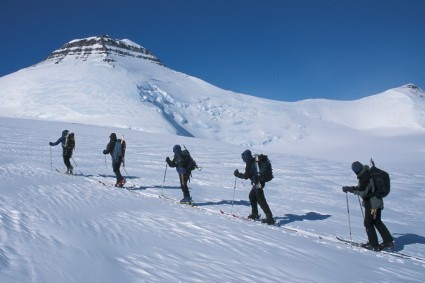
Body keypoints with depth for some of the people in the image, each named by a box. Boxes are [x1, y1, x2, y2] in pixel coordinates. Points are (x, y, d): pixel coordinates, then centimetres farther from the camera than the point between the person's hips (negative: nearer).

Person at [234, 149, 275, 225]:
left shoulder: (249, 164, -15)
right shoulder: (255, 161, 12)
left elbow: (246, 176, -13)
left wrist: (238, 174, 1)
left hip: (258, 183, -10)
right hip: (260, 182, 10)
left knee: (261, 201, -8)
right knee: (252, 196, 24)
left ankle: (270, 218, -10)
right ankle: (255, 214, 30)